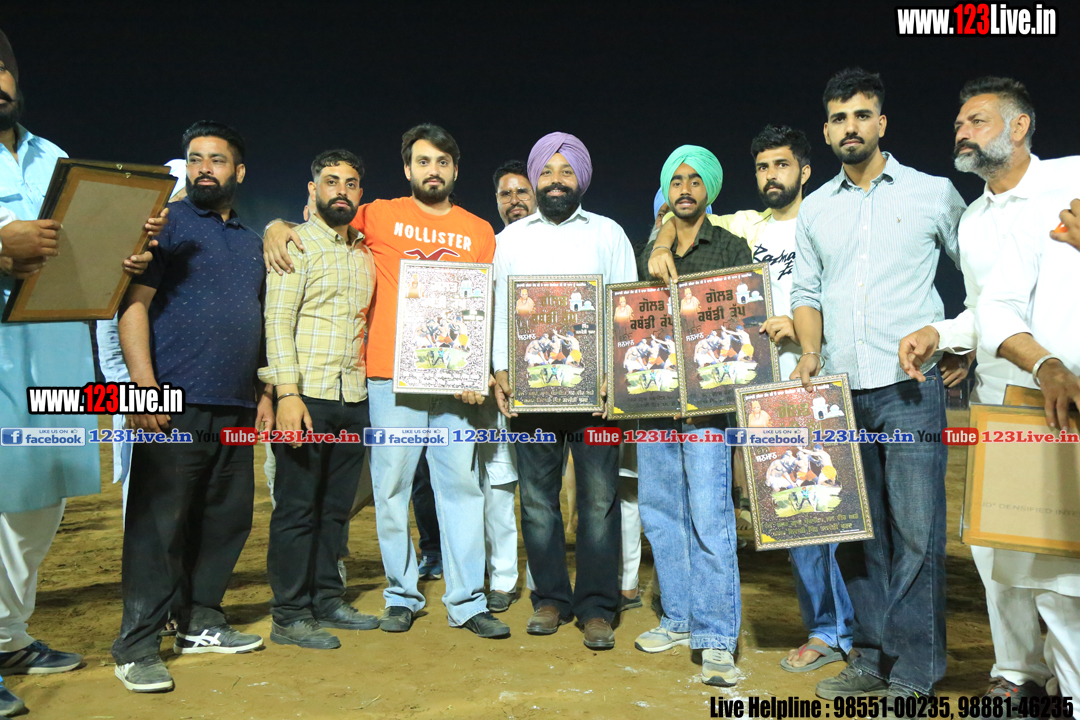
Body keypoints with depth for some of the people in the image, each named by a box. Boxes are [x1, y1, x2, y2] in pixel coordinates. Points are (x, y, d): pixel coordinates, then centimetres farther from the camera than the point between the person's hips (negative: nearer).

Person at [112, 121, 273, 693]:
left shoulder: (249, 242, 20)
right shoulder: (168, 222, 2)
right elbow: (134, 304, -7)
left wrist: (263, 392, 15)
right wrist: (144, 385, -17)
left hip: (236, 409, 6)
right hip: (174, 406, -6)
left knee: (226, 519, 10)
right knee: (159, 526, -2)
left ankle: (201, 624, 25)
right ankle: (136, 647, 8)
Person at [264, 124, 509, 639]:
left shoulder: (478, 232, 13)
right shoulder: (380, 216, 8)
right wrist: (276, 227, -6)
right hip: (392, 375, -1)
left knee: (461, 484, 2)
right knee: (391, 488, 1)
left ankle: (466, 601, 11)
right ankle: (401, 596, 16)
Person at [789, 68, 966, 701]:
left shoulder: (933, 193, 4)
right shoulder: (815, 209, 14)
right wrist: (810, 352, 1)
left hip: (910, 387, -3)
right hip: (841, 390, 4)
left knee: (916, 529, -3)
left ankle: (914, 671, 9)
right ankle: (872, 658, 21)